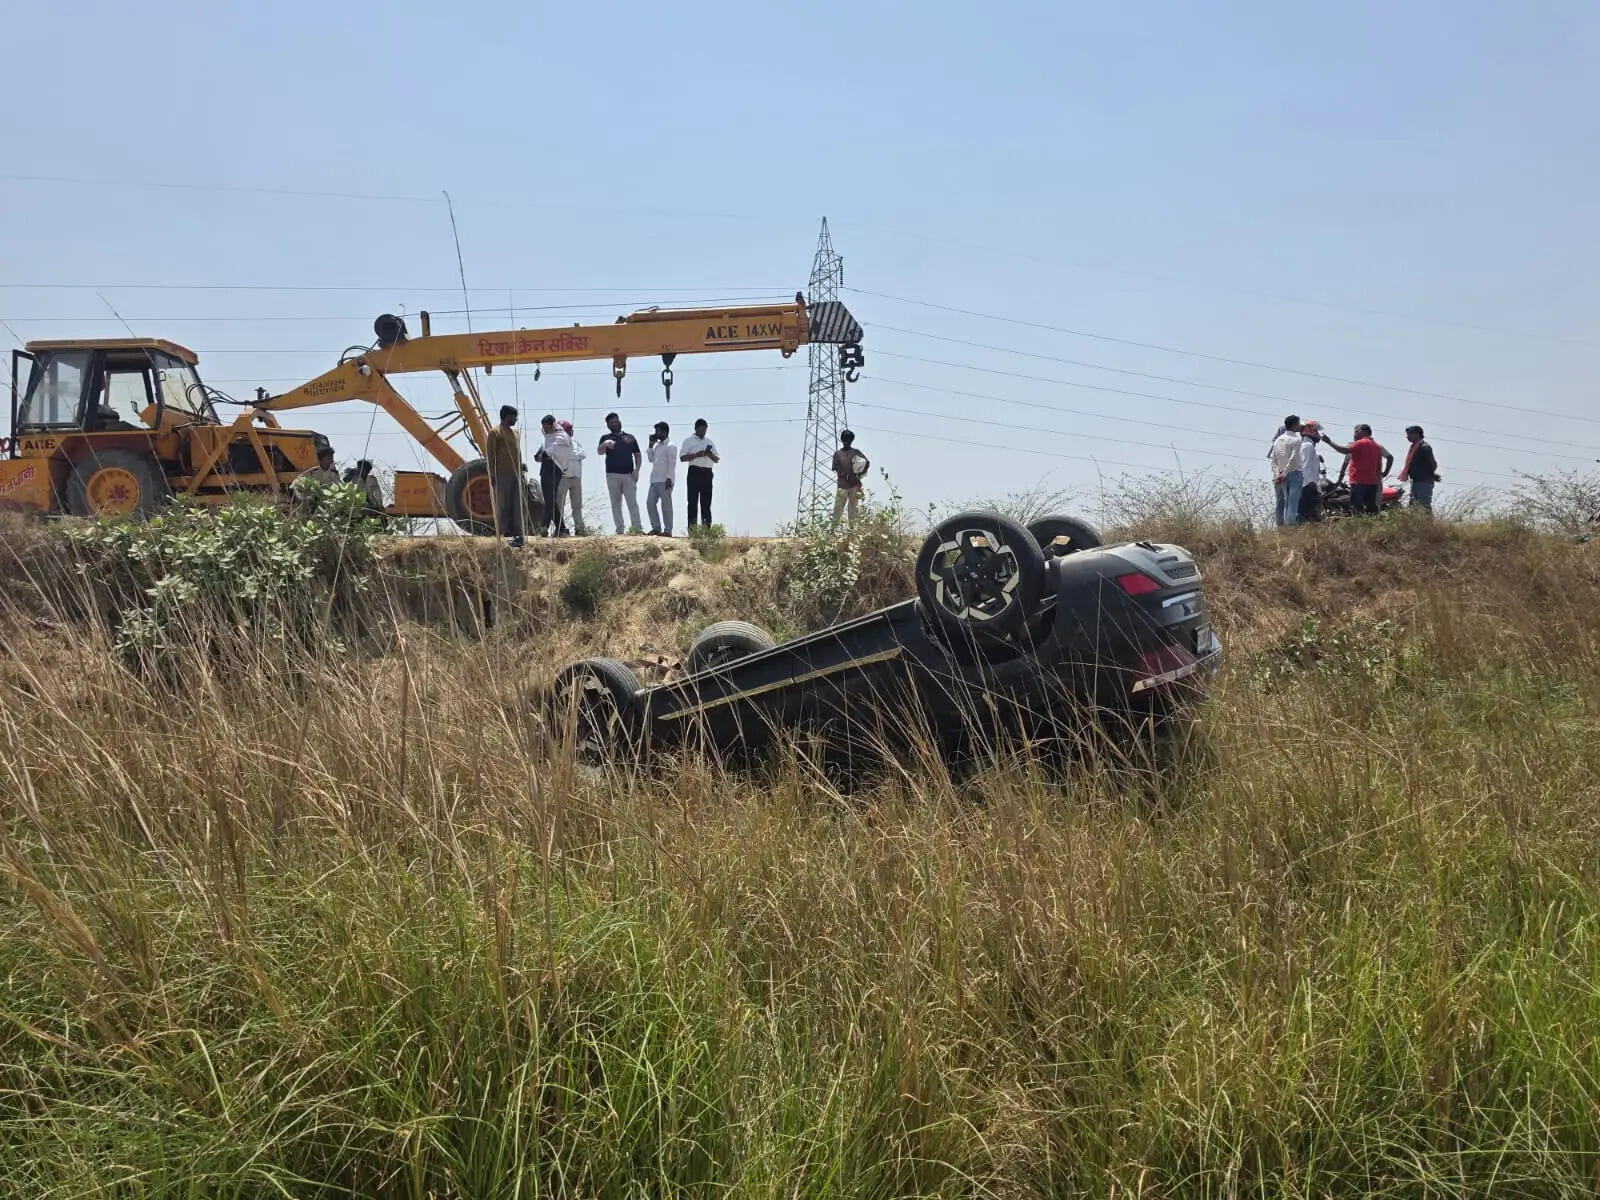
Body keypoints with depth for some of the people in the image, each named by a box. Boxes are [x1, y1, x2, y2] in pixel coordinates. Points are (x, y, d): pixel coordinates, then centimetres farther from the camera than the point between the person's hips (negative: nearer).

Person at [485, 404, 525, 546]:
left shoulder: (515, 432, 18)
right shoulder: (495, 432, -5)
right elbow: (490, 455, -8)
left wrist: (521, 472, 17)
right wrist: (492, 475, -13)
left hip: (516, 475, 7)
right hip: (502, 475, -7)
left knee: (517, 506, 5)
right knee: (503, 506, -4)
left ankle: (517, 534, 7)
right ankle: (504, 535, -3)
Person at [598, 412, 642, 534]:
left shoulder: (630, 438, 17)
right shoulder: (606, 438, 10)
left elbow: (637, 455, 15)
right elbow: (600, 452, -8)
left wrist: (637, 469, 0)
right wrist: (605, 445, -30)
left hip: (629, 474, 0)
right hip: (612, 475, 0)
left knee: (633, 503, -7)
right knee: (616, 504, 1)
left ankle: (636, 528, -11)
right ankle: (619, 530, 2)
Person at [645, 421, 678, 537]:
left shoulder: (670, 446, -6)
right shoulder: (656, 445, 17)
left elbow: (672, 464, -11)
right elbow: (651, 459, 17)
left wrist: (669, 478, -18)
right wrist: (651, 445, 11)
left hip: (665, 481, -8)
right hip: (654, 480, 8)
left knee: (666, 505, -5)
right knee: (650, 503, 3)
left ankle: (668, 530, -2)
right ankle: (656, 528, 9)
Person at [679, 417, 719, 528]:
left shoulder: (710, 442, 19)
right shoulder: (688, 441, 6)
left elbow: (717, 460, 17)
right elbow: (682, 457, -4)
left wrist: (710, 455, -4)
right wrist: (697, 455, -15)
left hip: (707, 474, 4)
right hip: (694, 472, -4)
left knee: (706, 502, 3)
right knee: (693, 501, -6)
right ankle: (692, 527, -7)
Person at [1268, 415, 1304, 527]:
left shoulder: (1278, 439, 12)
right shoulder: (1296, 439, -8)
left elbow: (1273, 459, 8)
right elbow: (1293, 459, -16)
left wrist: (1277, 473, 3)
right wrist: (1284, 473, -13)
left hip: (1281, 475, 6)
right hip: (1294, 473, -6)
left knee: (1285, 501, 10)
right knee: (1293, 501, -8)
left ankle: (1281, 525, 8)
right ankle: (1291, 524, -15)